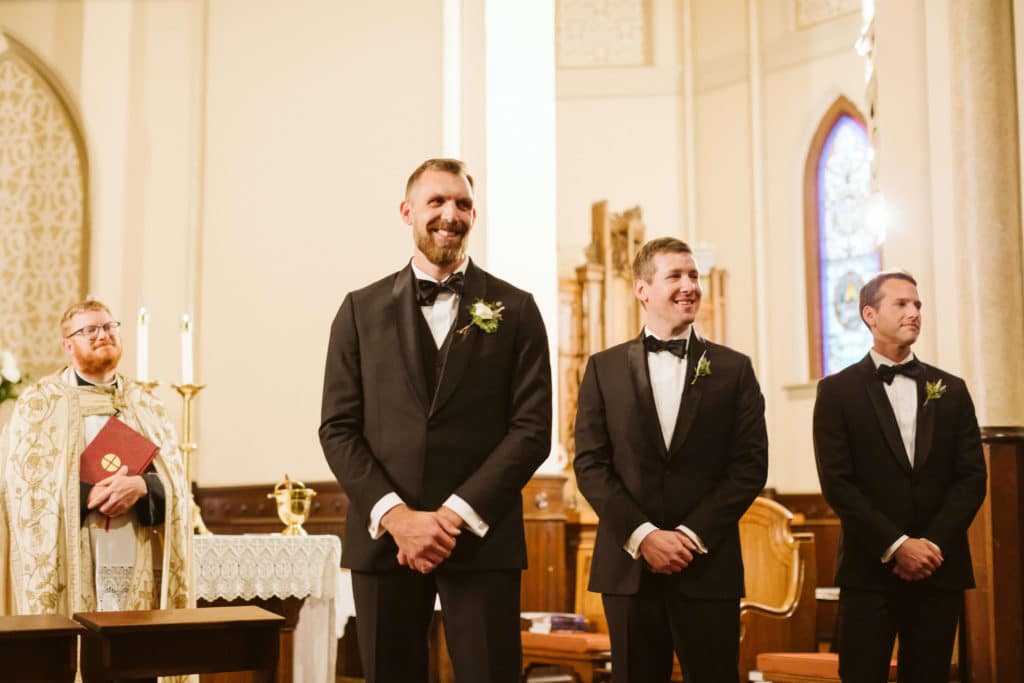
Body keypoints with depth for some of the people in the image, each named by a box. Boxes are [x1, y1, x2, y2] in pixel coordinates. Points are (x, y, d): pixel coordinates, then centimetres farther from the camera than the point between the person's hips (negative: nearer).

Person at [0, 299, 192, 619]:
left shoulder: (146, 404, 14)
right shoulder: (39, 403, 3)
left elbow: (175, 482, 7)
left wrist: (141, 486, -14)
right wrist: (89, 496, -17)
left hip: (139, 563, 3)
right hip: (70, 565, -3)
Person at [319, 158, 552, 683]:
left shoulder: (514, 309, 6)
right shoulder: (362, 309, 9)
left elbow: (532, 428, -1)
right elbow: (338, 428, 4)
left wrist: (457, 514, -11)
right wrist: (395, 514, -10)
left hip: (481, 540, -1)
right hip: (382, 535, 1)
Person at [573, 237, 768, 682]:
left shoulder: (733, 369, 7)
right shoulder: (605, 368, 8)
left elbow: (751, 466, 1)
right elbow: (589, 464, 1)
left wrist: (692, 535, -9)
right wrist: (642, 535, -10)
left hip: (708, 566, 0)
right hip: (628, 566, 1)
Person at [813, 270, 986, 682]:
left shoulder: (950, 390, 11)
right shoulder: (838, 391, 1)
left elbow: (972, 477, 4)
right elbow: (837, 482, -6)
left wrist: (933, 544, -9)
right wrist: (896, 546, -14)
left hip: (940, 570, 3)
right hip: (870, 571, -3)